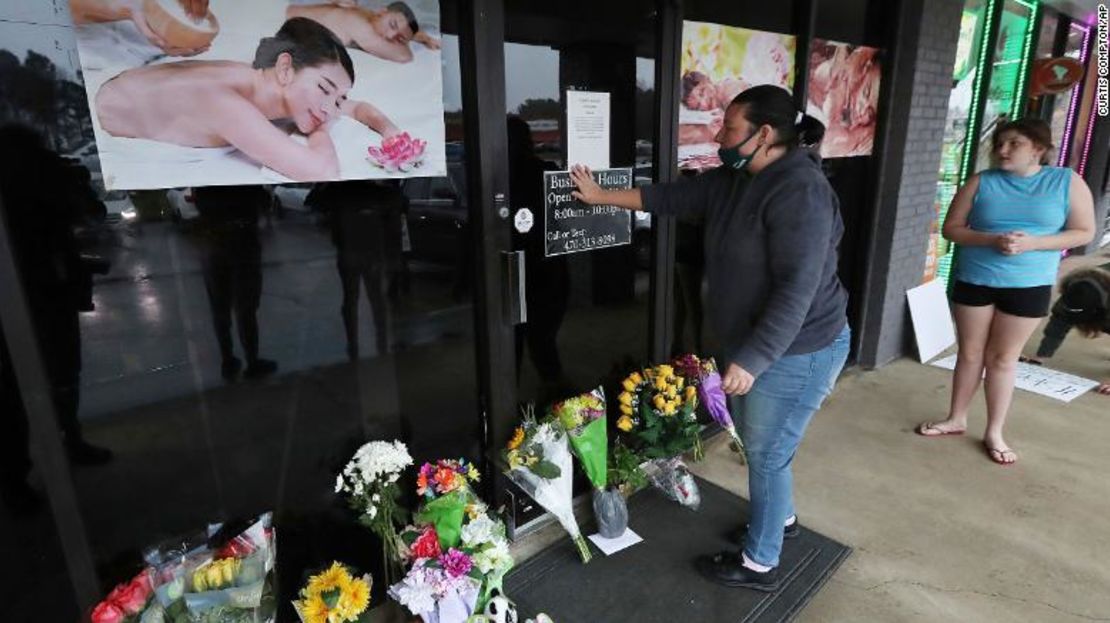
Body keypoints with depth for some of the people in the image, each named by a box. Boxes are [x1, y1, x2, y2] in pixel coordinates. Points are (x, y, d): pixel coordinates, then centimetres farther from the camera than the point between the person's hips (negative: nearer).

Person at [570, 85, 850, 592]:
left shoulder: (799, 192, -24)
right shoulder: (735, 179, 4)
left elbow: (797, 290, -29)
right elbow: (672, 196, 11)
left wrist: (751, 360, -29)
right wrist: (600, 196, 14)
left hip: (795, 352, -9)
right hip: (754, 343, 9)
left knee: (766, 454, 5)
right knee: (758, 442, 24)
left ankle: (759, 564, 26)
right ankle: (781, 516, 49)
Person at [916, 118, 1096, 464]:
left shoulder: (1068, 181, -2)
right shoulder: (982, 182, -2)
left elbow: (1083, 232, -2)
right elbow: (951, 228, -2)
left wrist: (1032, 244, -18)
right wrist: (992, 240, -19)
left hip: (1029, 286, -1)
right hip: (973, 281, 1)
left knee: (1003, 358, 6)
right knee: (970, 354, 9)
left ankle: (994, 433, 19)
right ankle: (956, 419, 25)